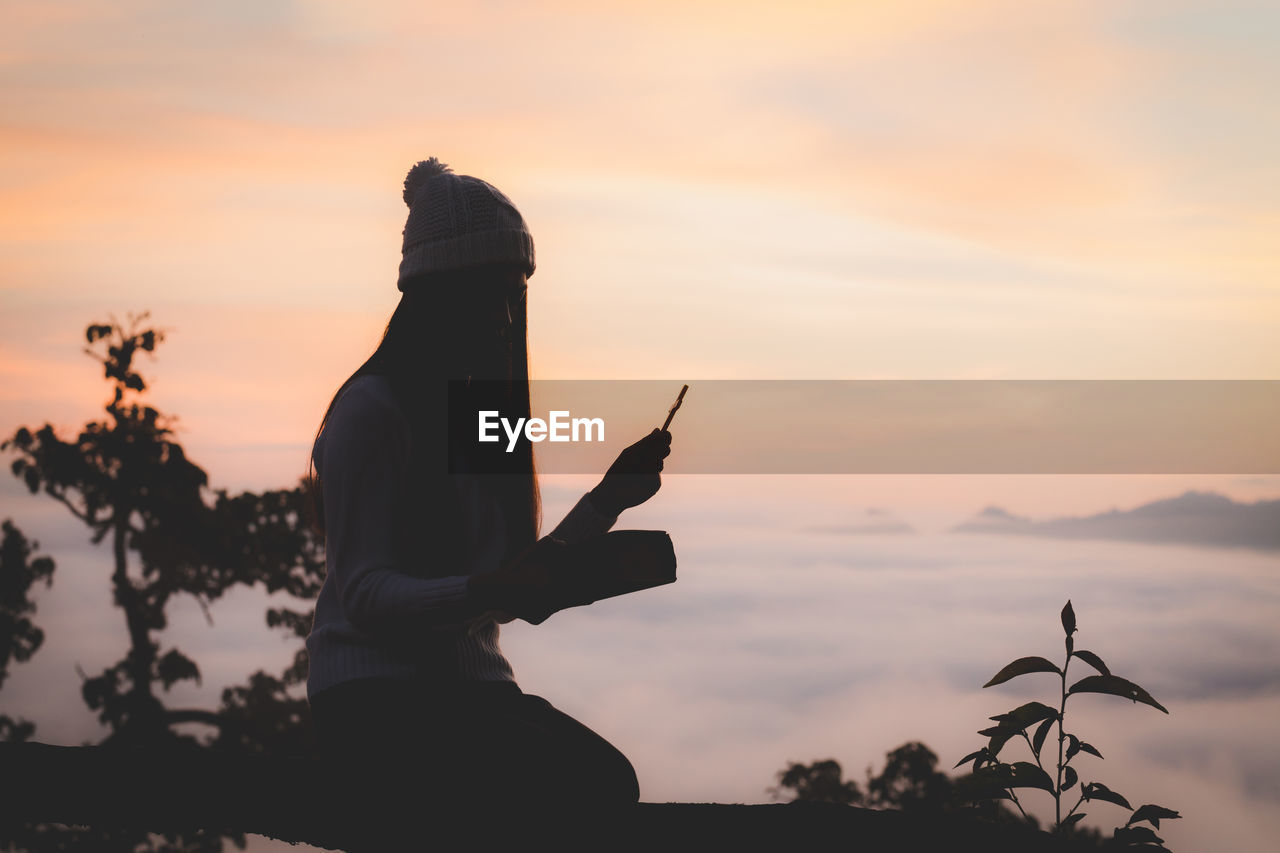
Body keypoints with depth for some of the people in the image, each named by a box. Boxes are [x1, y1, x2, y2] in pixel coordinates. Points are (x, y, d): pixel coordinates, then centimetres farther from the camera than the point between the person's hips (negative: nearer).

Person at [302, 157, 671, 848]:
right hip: (373, 693, -6)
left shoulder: (489, 412, 18)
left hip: (474, 685, 7)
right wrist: (482, 592, -31)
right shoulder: (371, 410, -6)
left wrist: (609, 500, 8)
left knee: (605, 780, -24)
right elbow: (364, 594, -14)